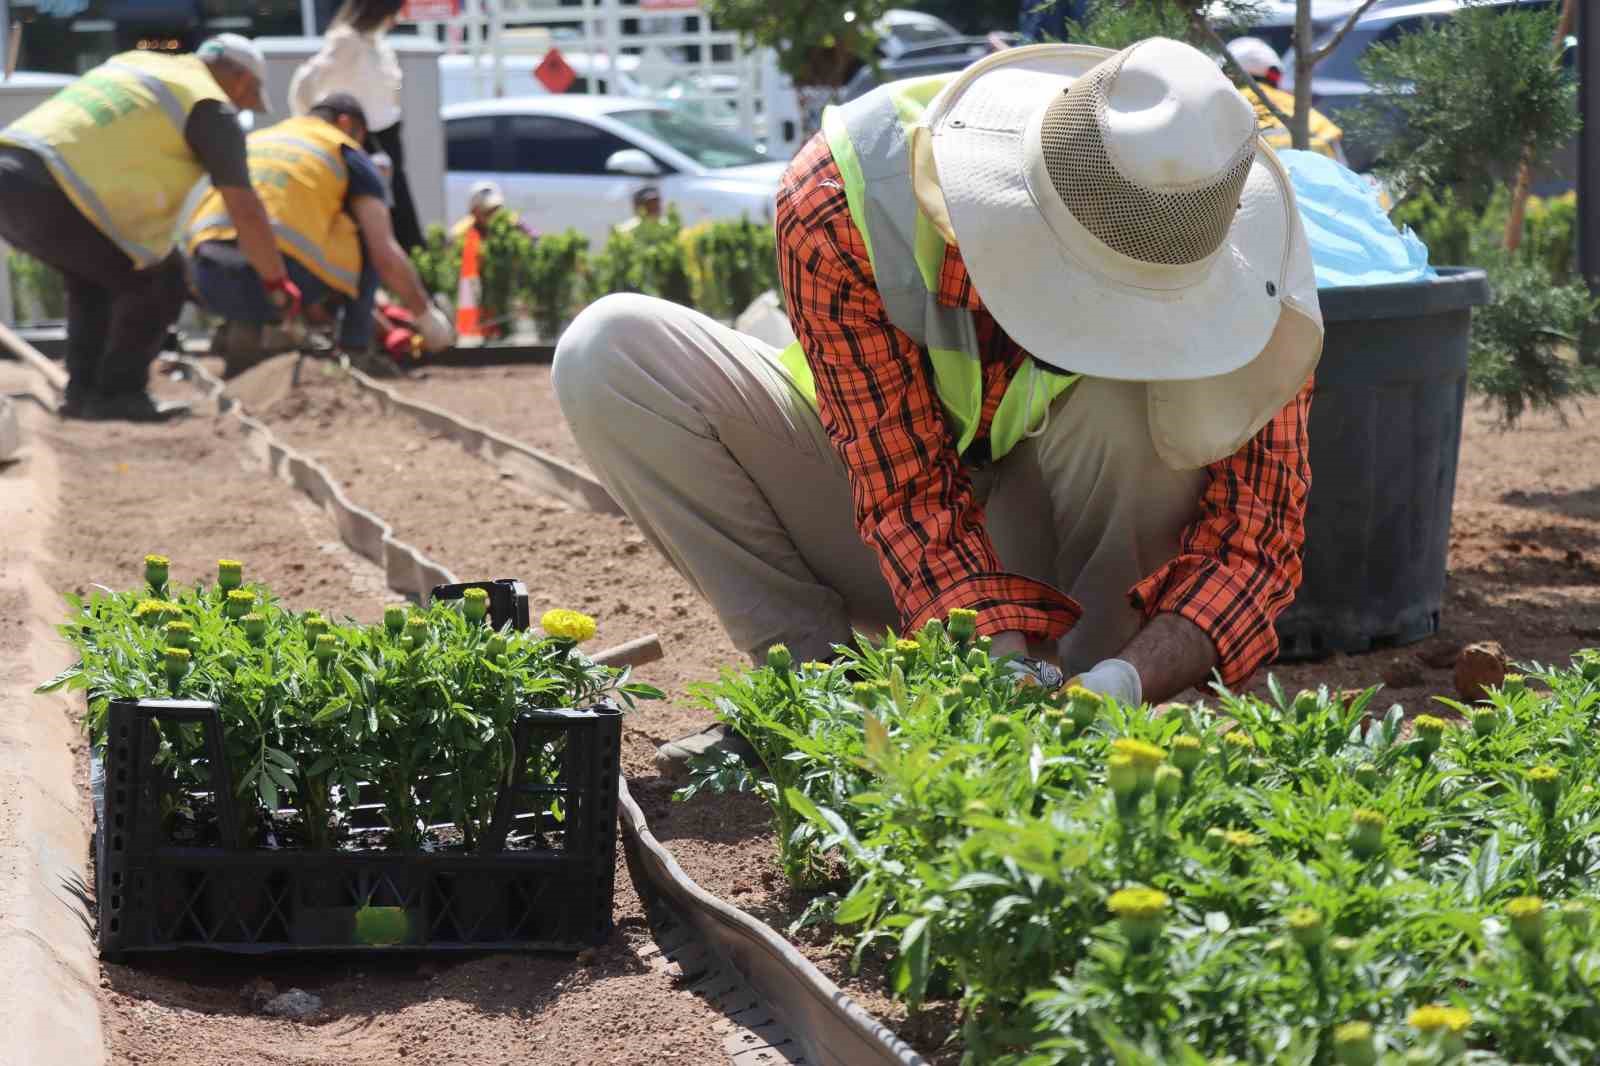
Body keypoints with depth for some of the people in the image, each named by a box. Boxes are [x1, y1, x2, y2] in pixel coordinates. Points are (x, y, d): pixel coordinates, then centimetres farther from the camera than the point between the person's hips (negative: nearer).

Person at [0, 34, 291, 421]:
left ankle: (84, 390, 22)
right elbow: (245, 211, 4)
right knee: (158, 280, 7)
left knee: (93, 276, 28)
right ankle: (117, 393, 6)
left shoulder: (134, 62, 29)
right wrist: (277, 282, 16)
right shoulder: (212, 108, 5)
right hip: (48, 194, -8)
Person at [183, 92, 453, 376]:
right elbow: (386, 256, 4)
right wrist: (426, 314, 20)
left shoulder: (253, 140, 31)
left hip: (208, 284, 5)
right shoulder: (347, 154, 14)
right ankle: (354, 350, 11)